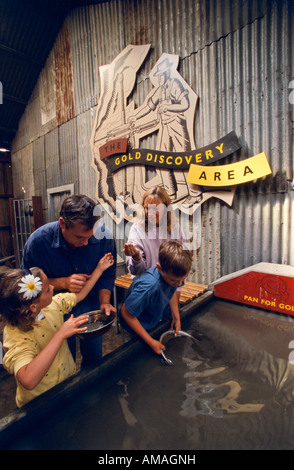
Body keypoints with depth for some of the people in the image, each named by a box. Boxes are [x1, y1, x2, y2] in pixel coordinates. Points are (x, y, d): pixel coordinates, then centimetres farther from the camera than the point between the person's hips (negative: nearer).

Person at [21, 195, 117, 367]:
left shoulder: (105, 236, -22)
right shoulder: (38, 241, -25)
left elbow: (108, 274, -6)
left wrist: (105, 302, -19)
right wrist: (63, 283, -28)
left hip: (90, 303, 2)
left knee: (94, 357, 18)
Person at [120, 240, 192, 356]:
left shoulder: (175, 275, -21)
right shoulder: (149, 286, -43)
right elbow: (126, 313, -30)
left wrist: (176, 316, -4)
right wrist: (151, 342, -24)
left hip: (159, 320, 6)